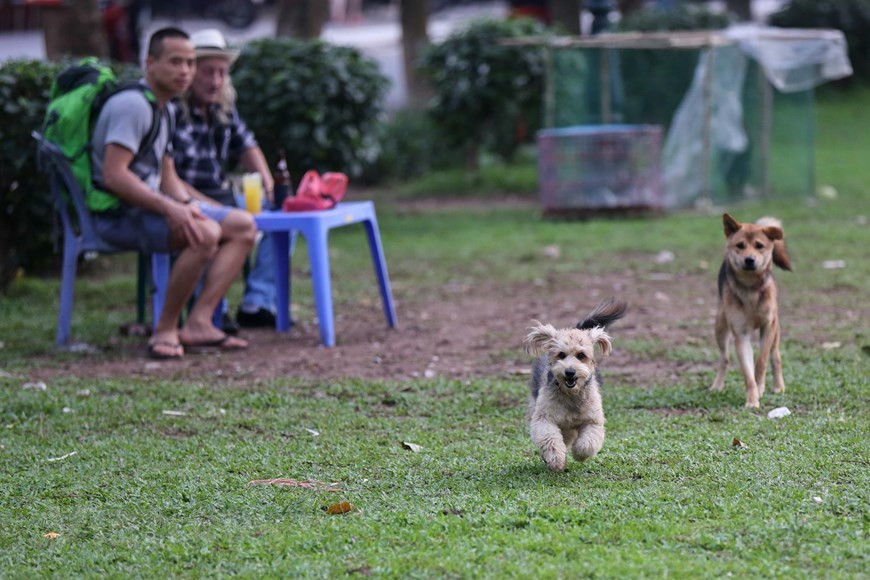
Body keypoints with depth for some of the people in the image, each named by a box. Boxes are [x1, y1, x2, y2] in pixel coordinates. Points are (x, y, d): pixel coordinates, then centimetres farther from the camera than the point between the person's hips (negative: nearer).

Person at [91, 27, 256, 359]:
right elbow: (114, 175, -25)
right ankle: (165, 330, -20)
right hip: (119, 215, -11)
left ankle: (199, 323, -8)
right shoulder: (132, 104, -16)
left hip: (148, 205, 11)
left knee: (243, 226, 6)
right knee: (205, 233, -33)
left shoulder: (162, 109, 18)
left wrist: (187, 205, -2)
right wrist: (169, 209, -30)